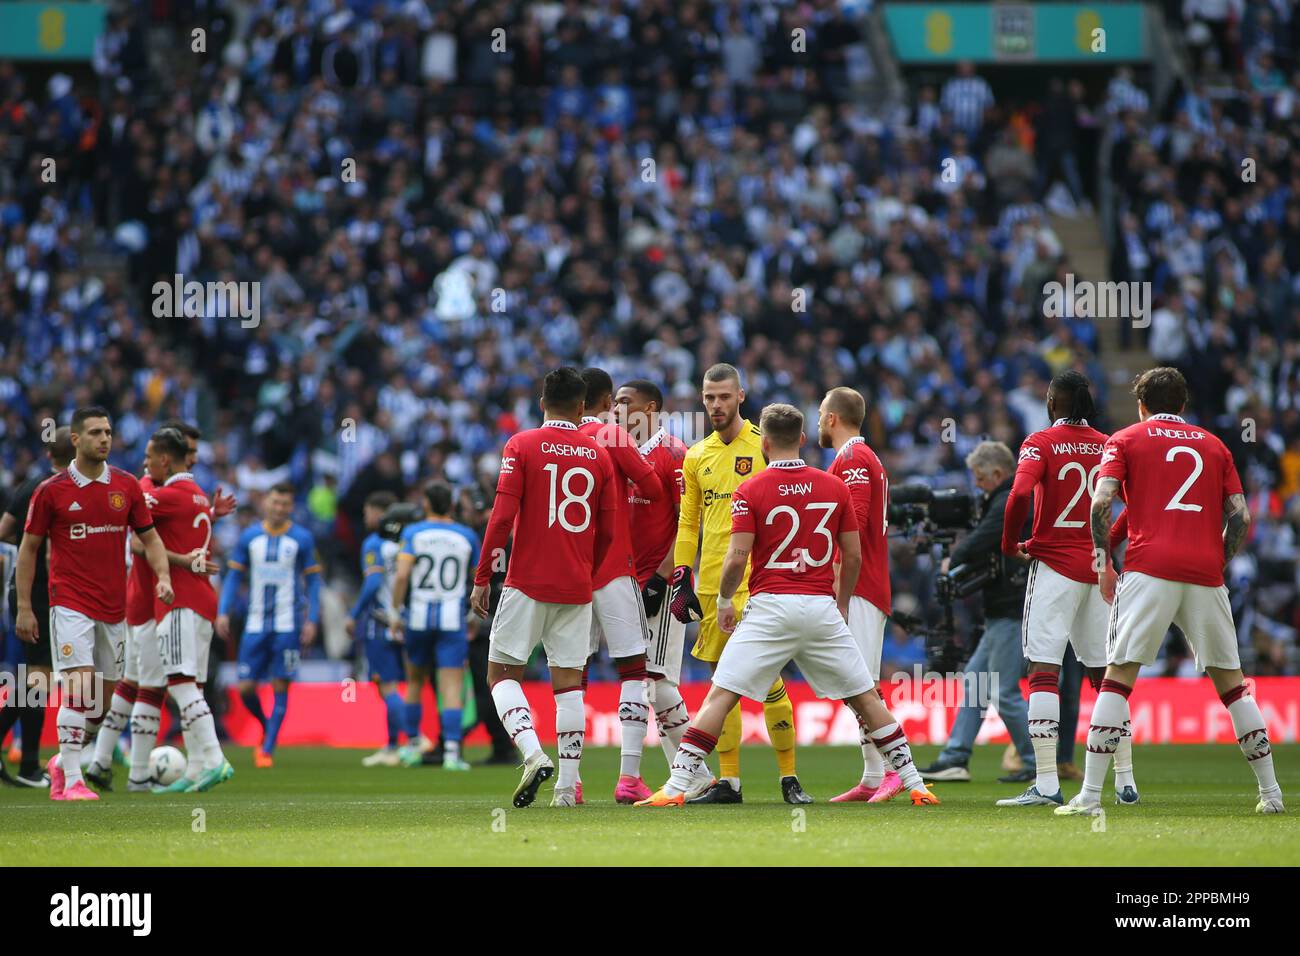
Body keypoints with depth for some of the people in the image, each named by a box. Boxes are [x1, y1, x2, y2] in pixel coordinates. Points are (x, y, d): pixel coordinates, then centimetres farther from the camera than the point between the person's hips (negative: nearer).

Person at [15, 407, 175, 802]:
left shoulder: (127, 486, 6)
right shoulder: (52, 490, -4)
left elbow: (149, 537, 13)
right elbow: (29, 548, 2)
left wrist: (163, 577, -6)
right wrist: (24, 608, -1)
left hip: (114, 607, 4)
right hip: (71, 603, -4)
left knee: (102, 701, 9)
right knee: (79, 689, -17)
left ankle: (63, 761, 30)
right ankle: (71, 782, -13)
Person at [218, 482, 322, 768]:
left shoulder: (301, 539, 1)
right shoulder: (249, 537, 6)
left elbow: (313, 581, 4)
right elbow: (233, 576, 10)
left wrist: (312, 620, -5)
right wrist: (223, 612, -1)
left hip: (288, 626, -2)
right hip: (256, 624, 2)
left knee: (280, 688, -6)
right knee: (246, 688, -2)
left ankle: (267, 749, 0)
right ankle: (266, 729, 26)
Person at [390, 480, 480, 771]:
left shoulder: (413, 533, -2)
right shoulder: (467, 537, 3)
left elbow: (402, 574, -13)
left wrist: (395, 611, -5)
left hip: (419, 616, 0)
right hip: (453, 617, 0)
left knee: (415, 682, 18)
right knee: (452, 687, -4)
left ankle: (412, 745, 24)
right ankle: (451, 750, -16)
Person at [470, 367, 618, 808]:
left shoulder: (522, 446, -4)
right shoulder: (599, 455, 7)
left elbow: (502, 516, -10)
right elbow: (607, 532, 9)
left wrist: (481, 579, -5)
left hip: (528, 584, -3)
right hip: (577, 589, 3)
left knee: (502, 673, 5)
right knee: (569, 681, 6)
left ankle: (534, 754, -18)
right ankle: (567, 786, 2)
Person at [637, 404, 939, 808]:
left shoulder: (750, 491, -4)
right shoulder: (835, 488, 6)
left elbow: (736, 558, -9)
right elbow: (853, 555, 8)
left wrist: (725, 600, 8)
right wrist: (842, 603, 21)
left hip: (770, 607, -3)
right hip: (822, 607, 3)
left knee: (720, 696, -1)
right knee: (865, 697, 12)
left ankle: (676, 787, -9)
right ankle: (914, 785, 12)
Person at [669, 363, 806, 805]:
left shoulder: (765, 447, -1)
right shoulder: (696, 457, 13)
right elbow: (687, 524, 16)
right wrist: (682, 580, 8)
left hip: (755, 581, -5)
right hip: (711, 584, 5)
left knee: (767, 677, -9)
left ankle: (789, 776, 0)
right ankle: (728, 780, 11)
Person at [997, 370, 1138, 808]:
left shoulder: (1041, 443, -6)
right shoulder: (1108, 446, 8)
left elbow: (1020, 493, -20)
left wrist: (1011, 544, -6)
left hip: (1054, 563, -5)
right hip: (1099, 566, 5)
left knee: (1043, 669, -7)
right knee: (1105, 671, 13)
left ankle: (1047, 784, -16)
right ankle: (1126, 781, 14)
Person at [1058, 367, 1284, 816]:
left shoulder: (1125, 440, 11)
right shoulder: (1214, 446, 19)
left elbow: (1101, 503, -4)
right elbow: (1241, 518, 10)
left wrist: (1103, 564, 4)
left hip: (1149, 568, -3)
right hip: (1205, 573, 3)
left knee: (1118, 675, -4)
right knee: (1230, 681, 12)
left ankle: (1090, 795, -13)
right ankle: (1271, 792, 13)